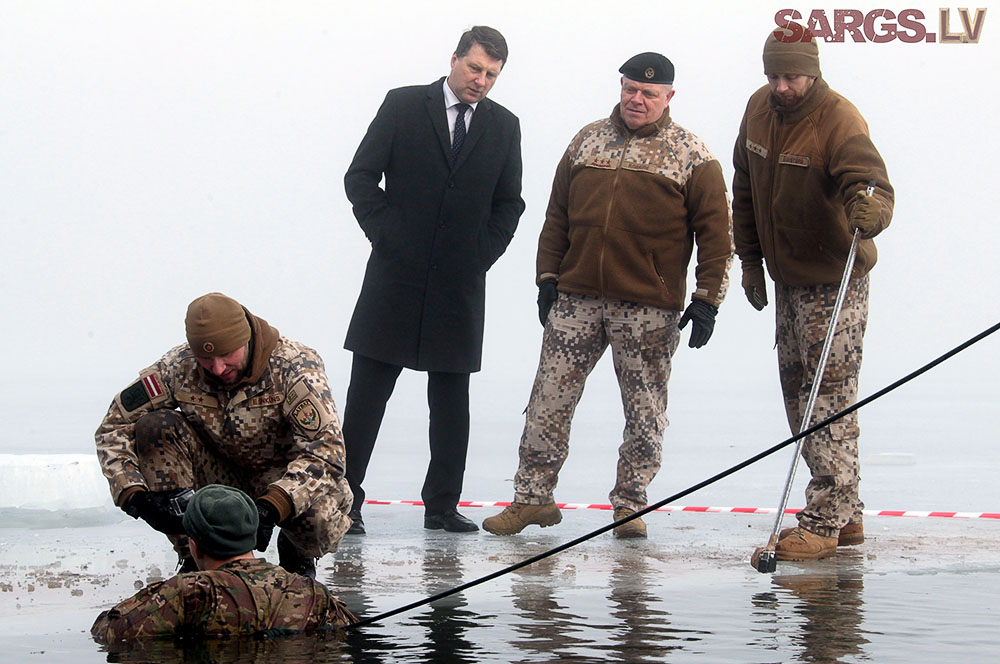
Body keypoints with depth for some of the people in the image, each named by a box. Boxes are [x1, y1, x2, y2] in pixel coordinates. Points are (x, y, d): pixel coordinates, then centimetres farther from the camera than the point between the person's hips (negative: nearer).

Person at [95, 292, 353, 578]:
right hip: (222, 474, 3)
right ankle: (193, 555, -12)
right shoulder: (179, 366, -18)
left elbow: (326, 451, -35)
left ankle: (296, 553, 3)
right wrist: (134, 496, -31)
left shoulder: (294, 367, -26)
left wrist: (269, 508, -50)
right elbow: (114, 427, -13)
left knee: (318, 520, -38)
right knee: (154, 427, -23)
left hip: (285, 476, -3)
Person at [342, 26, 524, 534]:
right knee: (368, 391, -3)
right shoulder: (403, 106, 0)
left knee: (451, 398, 6)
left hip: (461, 283, 3)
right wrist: (386, 236, -7)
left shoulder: (503, 126, 9)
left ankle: (441, 505, 13)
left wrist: (483, 254, 3)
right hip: (396, 276, -3)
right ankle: (345, 501, 1)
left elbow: (509, 202, 15)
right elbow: (360, 177, -1)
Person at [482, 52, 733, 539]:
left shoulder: (692, 156, 2)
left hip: (649, 308, -3)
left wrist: (707, 299, -6)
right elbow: (557, 215, 16)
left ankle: (630, 503, 13)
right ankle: (533, 496, 8)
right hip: (577, 298, 3)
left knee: (645, 411, 2)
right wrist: (548, 276, 9)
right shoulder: (587, 141, 12)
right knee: (549, 398, 0)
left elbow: (714, 229, 0)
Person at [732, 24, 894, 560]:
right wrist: (750, 258, 14)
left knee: (830, 396, -9)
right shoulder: (759, 109, 1)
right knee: (798, 393, 12)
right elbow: (745, 188, 14)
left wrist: (868, 209, -59)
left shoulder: (839, 121, -21)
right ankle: (846, 514, 21)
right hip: (786, 278, 8)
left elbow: (869, 181, -36)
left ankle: (824, 522, -7)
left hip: (834, 282, -8)